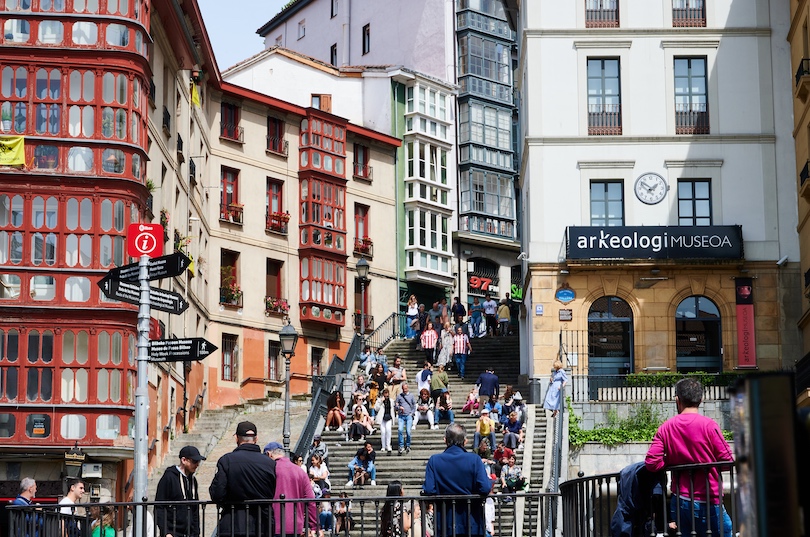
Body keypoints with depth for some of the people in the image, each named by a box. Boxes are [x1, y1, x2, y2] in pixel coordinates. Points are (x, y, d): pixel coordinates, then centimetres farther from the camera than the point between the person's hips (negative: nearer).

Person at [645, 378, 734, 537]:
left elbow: (652, 463, -6)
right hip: (708, 502, -4)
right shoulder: (708, 425, -10)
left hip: (679, 500, 4)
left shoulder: (666, 427, 1)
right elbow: (728, 461, -8)